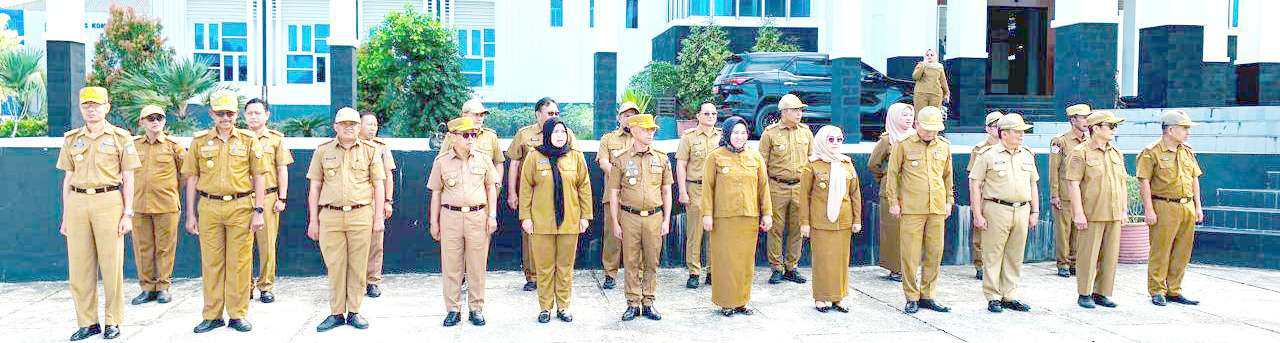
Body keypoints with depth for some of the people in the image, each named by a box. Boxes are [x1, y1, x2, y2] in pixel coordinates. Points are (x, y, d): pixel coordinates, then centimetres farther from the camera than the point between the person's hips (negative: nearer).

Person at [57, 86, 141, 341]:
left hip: (108, 201, -3)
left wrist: (127, 214, -5)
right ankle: (87, 322, 14)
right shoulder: (72, 139, 12)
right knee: (79, 266, 4)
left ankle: (113, 322, 9)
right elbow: (68, 179, 14)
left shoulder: (120, 138, 3)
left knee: (112, 264, -1)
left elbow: (128, 179, 1)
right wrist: (65, 217, 11)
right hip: (77, 203, 4)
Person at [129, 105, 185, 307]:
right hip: (139, 205, 3)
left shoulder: (173, 146, 1)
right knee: (142, 248, 6)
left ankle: (163, 287, 12)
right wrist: (133, 192, 15)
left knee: (165, 247, 2)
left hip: (166, 206, -3)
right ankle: (147, 287, 15)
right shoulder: (133, 146, 8)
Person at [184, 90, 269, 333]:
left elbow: (259, 177, 3)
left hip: (241, 207, -1)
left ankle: (238, 315, 11)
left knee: (239, 263, 1)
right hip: (209, 208, 2)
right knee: (211, 262, 6)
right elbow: (192, 179, 9)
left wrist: (259, 211, -4)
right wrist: (190, 214, 5)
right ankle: (212, 315, 16)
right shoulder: (200, 141, 7)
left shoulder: (249, 140, 4)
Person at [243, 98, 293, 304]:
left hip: (268, 197, -2)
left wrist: (282, 198, -1)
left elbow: (282, 170, 5)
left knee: (267, 244, 0)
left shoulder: (276, 139, 7)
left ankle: (266, 286, 8)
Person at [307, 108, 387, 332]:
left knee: (358, 266, 3)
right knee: (334, 266, 3)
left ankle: (354, 312, 14)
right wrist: (313, 220, 5)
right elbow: (314, 188, 9)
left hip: (361, 216, 0)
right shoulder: (323, 151, 9)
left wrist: (378, 217, 1)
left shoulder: (371, 151, 7)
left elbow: (378, 186, 7)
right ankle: (336, 313, 13)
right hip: (330, 216, 1)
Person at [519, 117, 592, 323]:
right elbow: (526, 188, 2)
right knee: (544, 267, 5)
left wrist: (585, 216, 4)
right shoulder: (534, 157, 0)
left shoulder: (576, 157, 4)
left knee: (565, 267, 8)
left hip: (569, 221, 1)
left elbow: (584, 187, 7)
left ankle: (563, 307, 18)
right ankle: (545, 308, 16)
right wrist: (525, 217, -2)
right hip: (542, 222, -1)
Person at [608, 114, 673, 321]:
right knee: (631, 262, 3)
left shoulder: (661, 159, 6)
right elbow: (613, 193, 3)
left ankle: (648, 303, 18)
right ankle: (633, 304, 13)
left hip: (654, 217, 2)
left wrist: (666, 220, 4)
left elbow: (667, 191, 10)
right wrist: (615, 223, -2)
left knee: (652, 263, 7)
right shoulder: (621, 161, 1)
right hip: (630, 217, -1)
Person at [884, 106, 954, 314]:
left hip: (937, 209, 4)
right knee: (910, 253, -3)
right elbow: (892, 173, 2)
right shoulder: (904, 144, -1)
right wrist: (893, 202, -2)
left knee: (935, 252, 6)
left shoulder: (944, 146, 10)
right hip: (912, 208, -4)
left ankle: (928, 296, 18)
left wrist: (949, 201, 16)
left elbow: (947, 175, 20)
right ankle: (911, 298, 7)